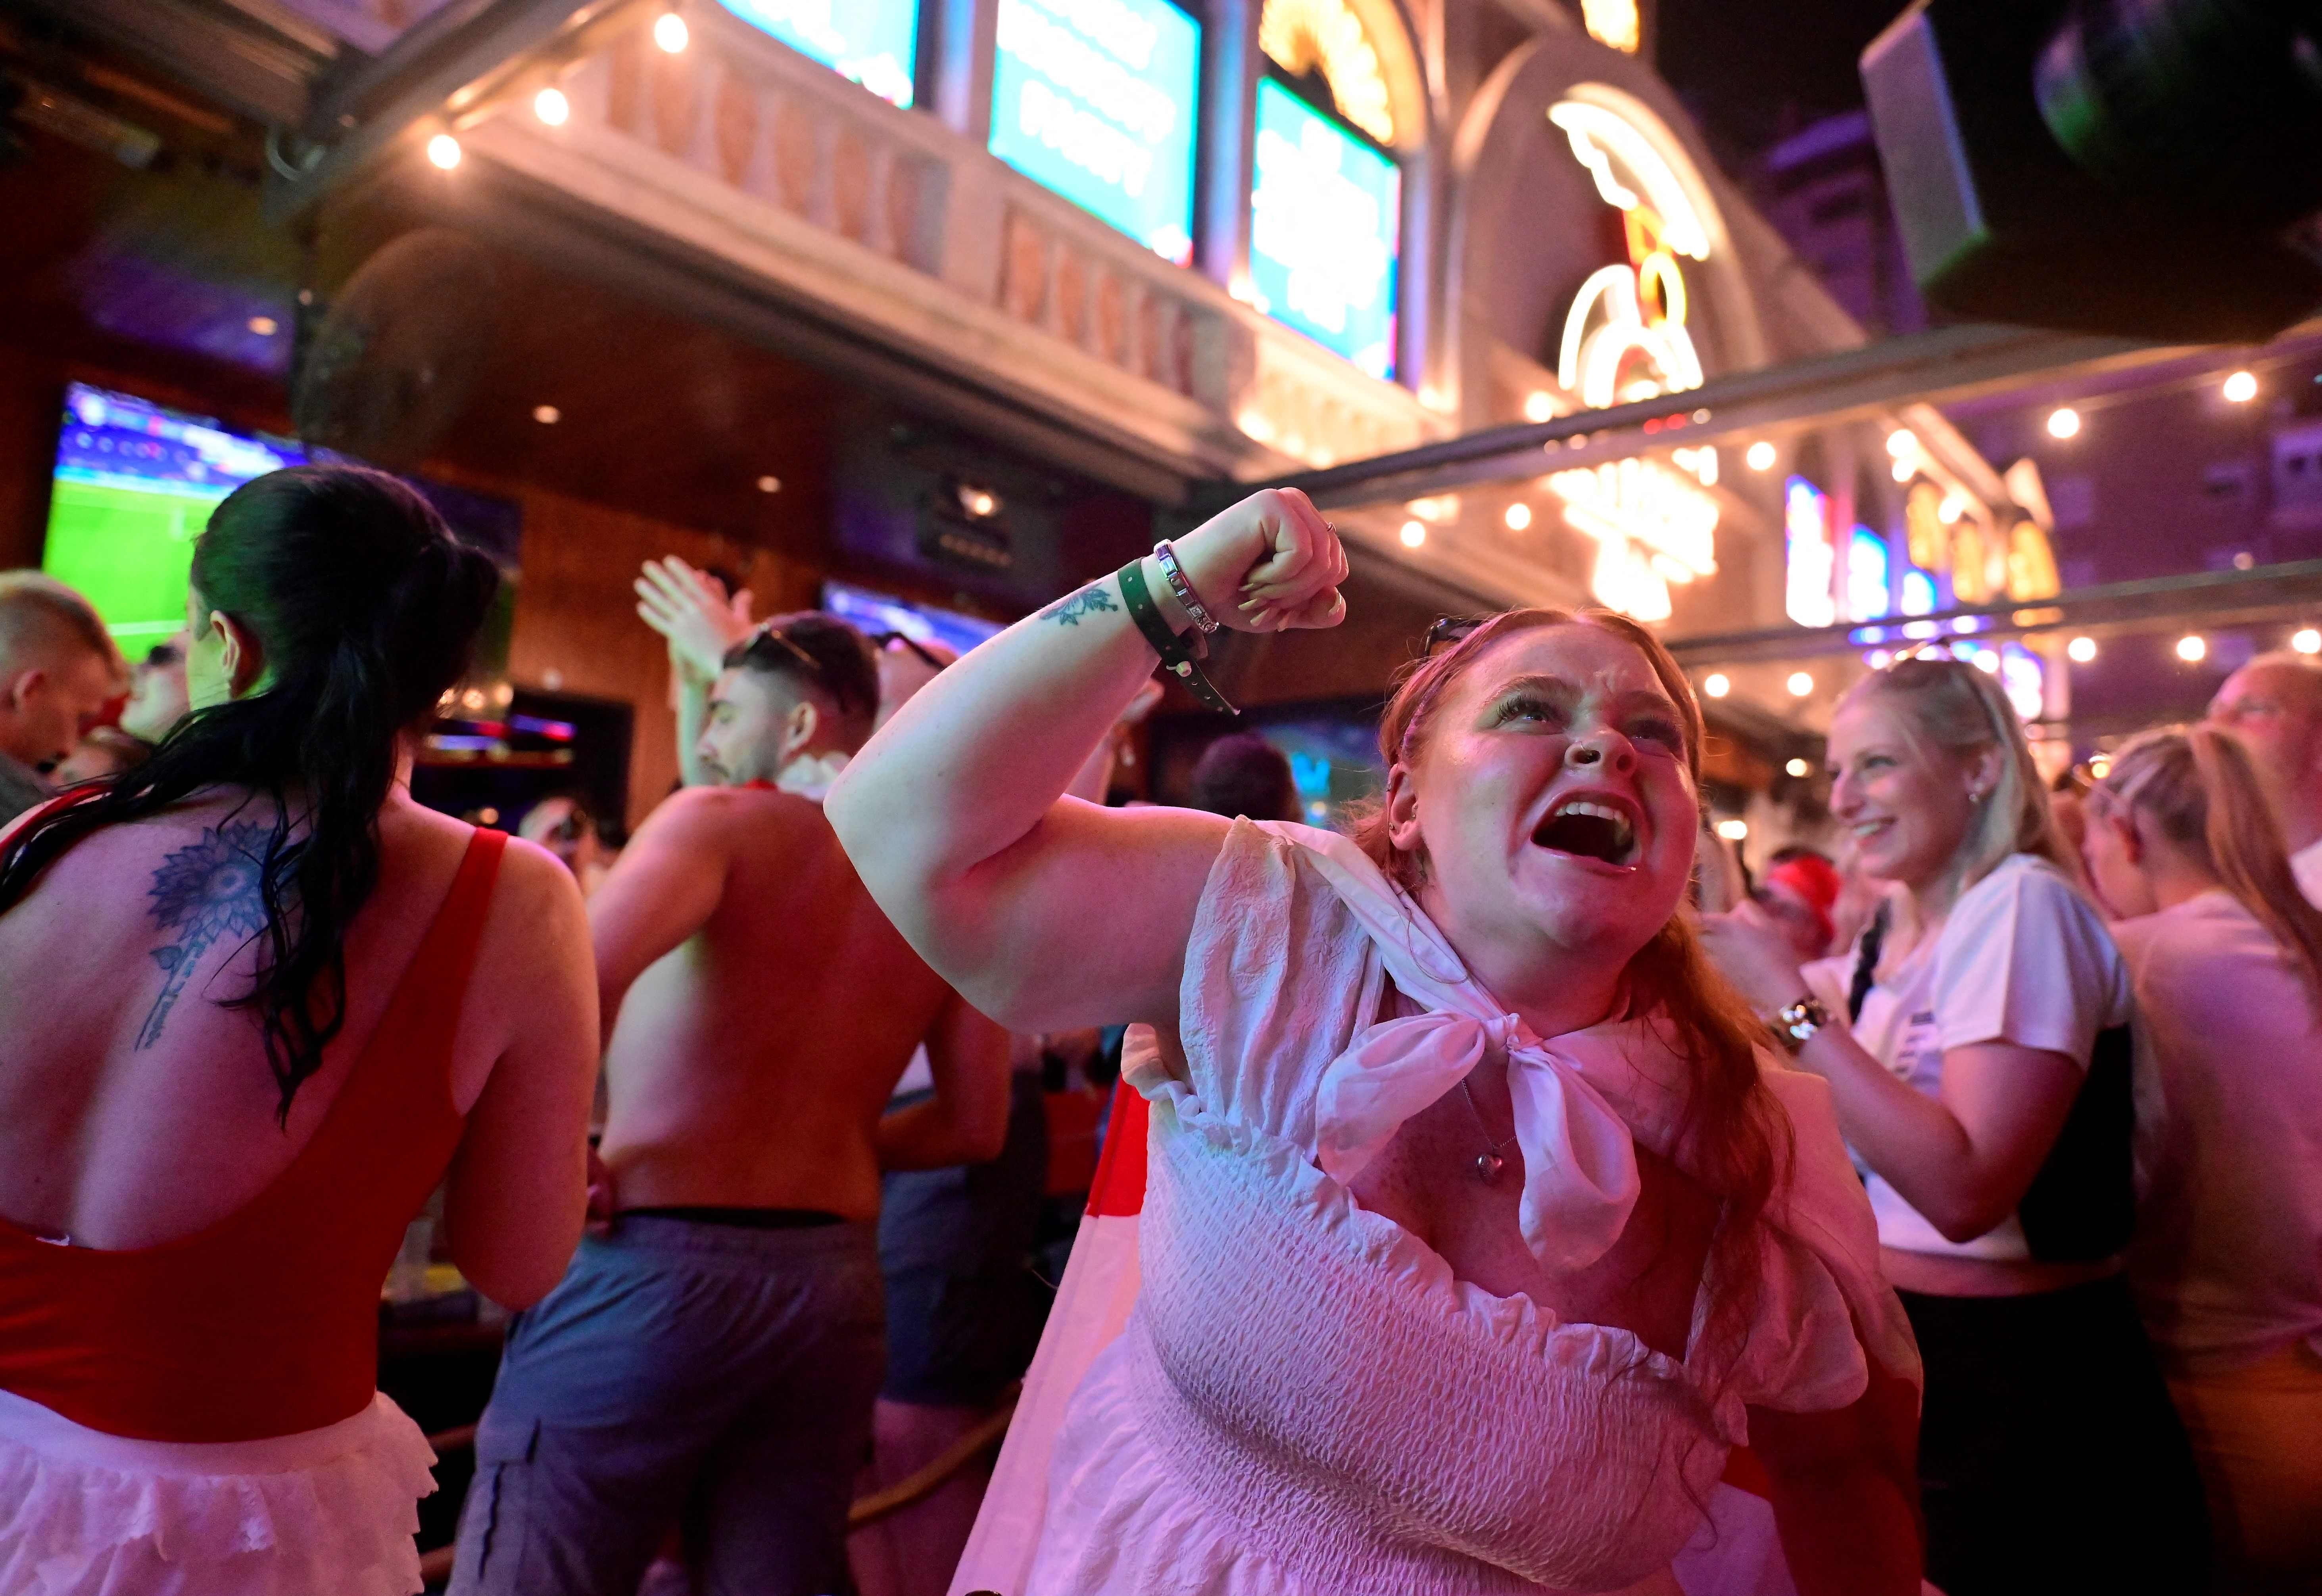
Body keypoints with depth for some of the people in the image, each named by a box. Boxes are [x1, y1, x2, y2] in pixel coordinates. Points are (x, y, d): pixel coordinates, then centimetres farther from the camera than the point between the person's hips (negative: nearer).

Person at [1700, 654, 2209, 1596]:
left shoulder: (2022, 904, -18)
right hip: (1908, 1352, 8)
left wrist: (1794, 1004, -25)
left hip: (2020, 1388, -8)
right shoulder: (1897, 936, 8)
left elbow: (1965, 1190, -28)